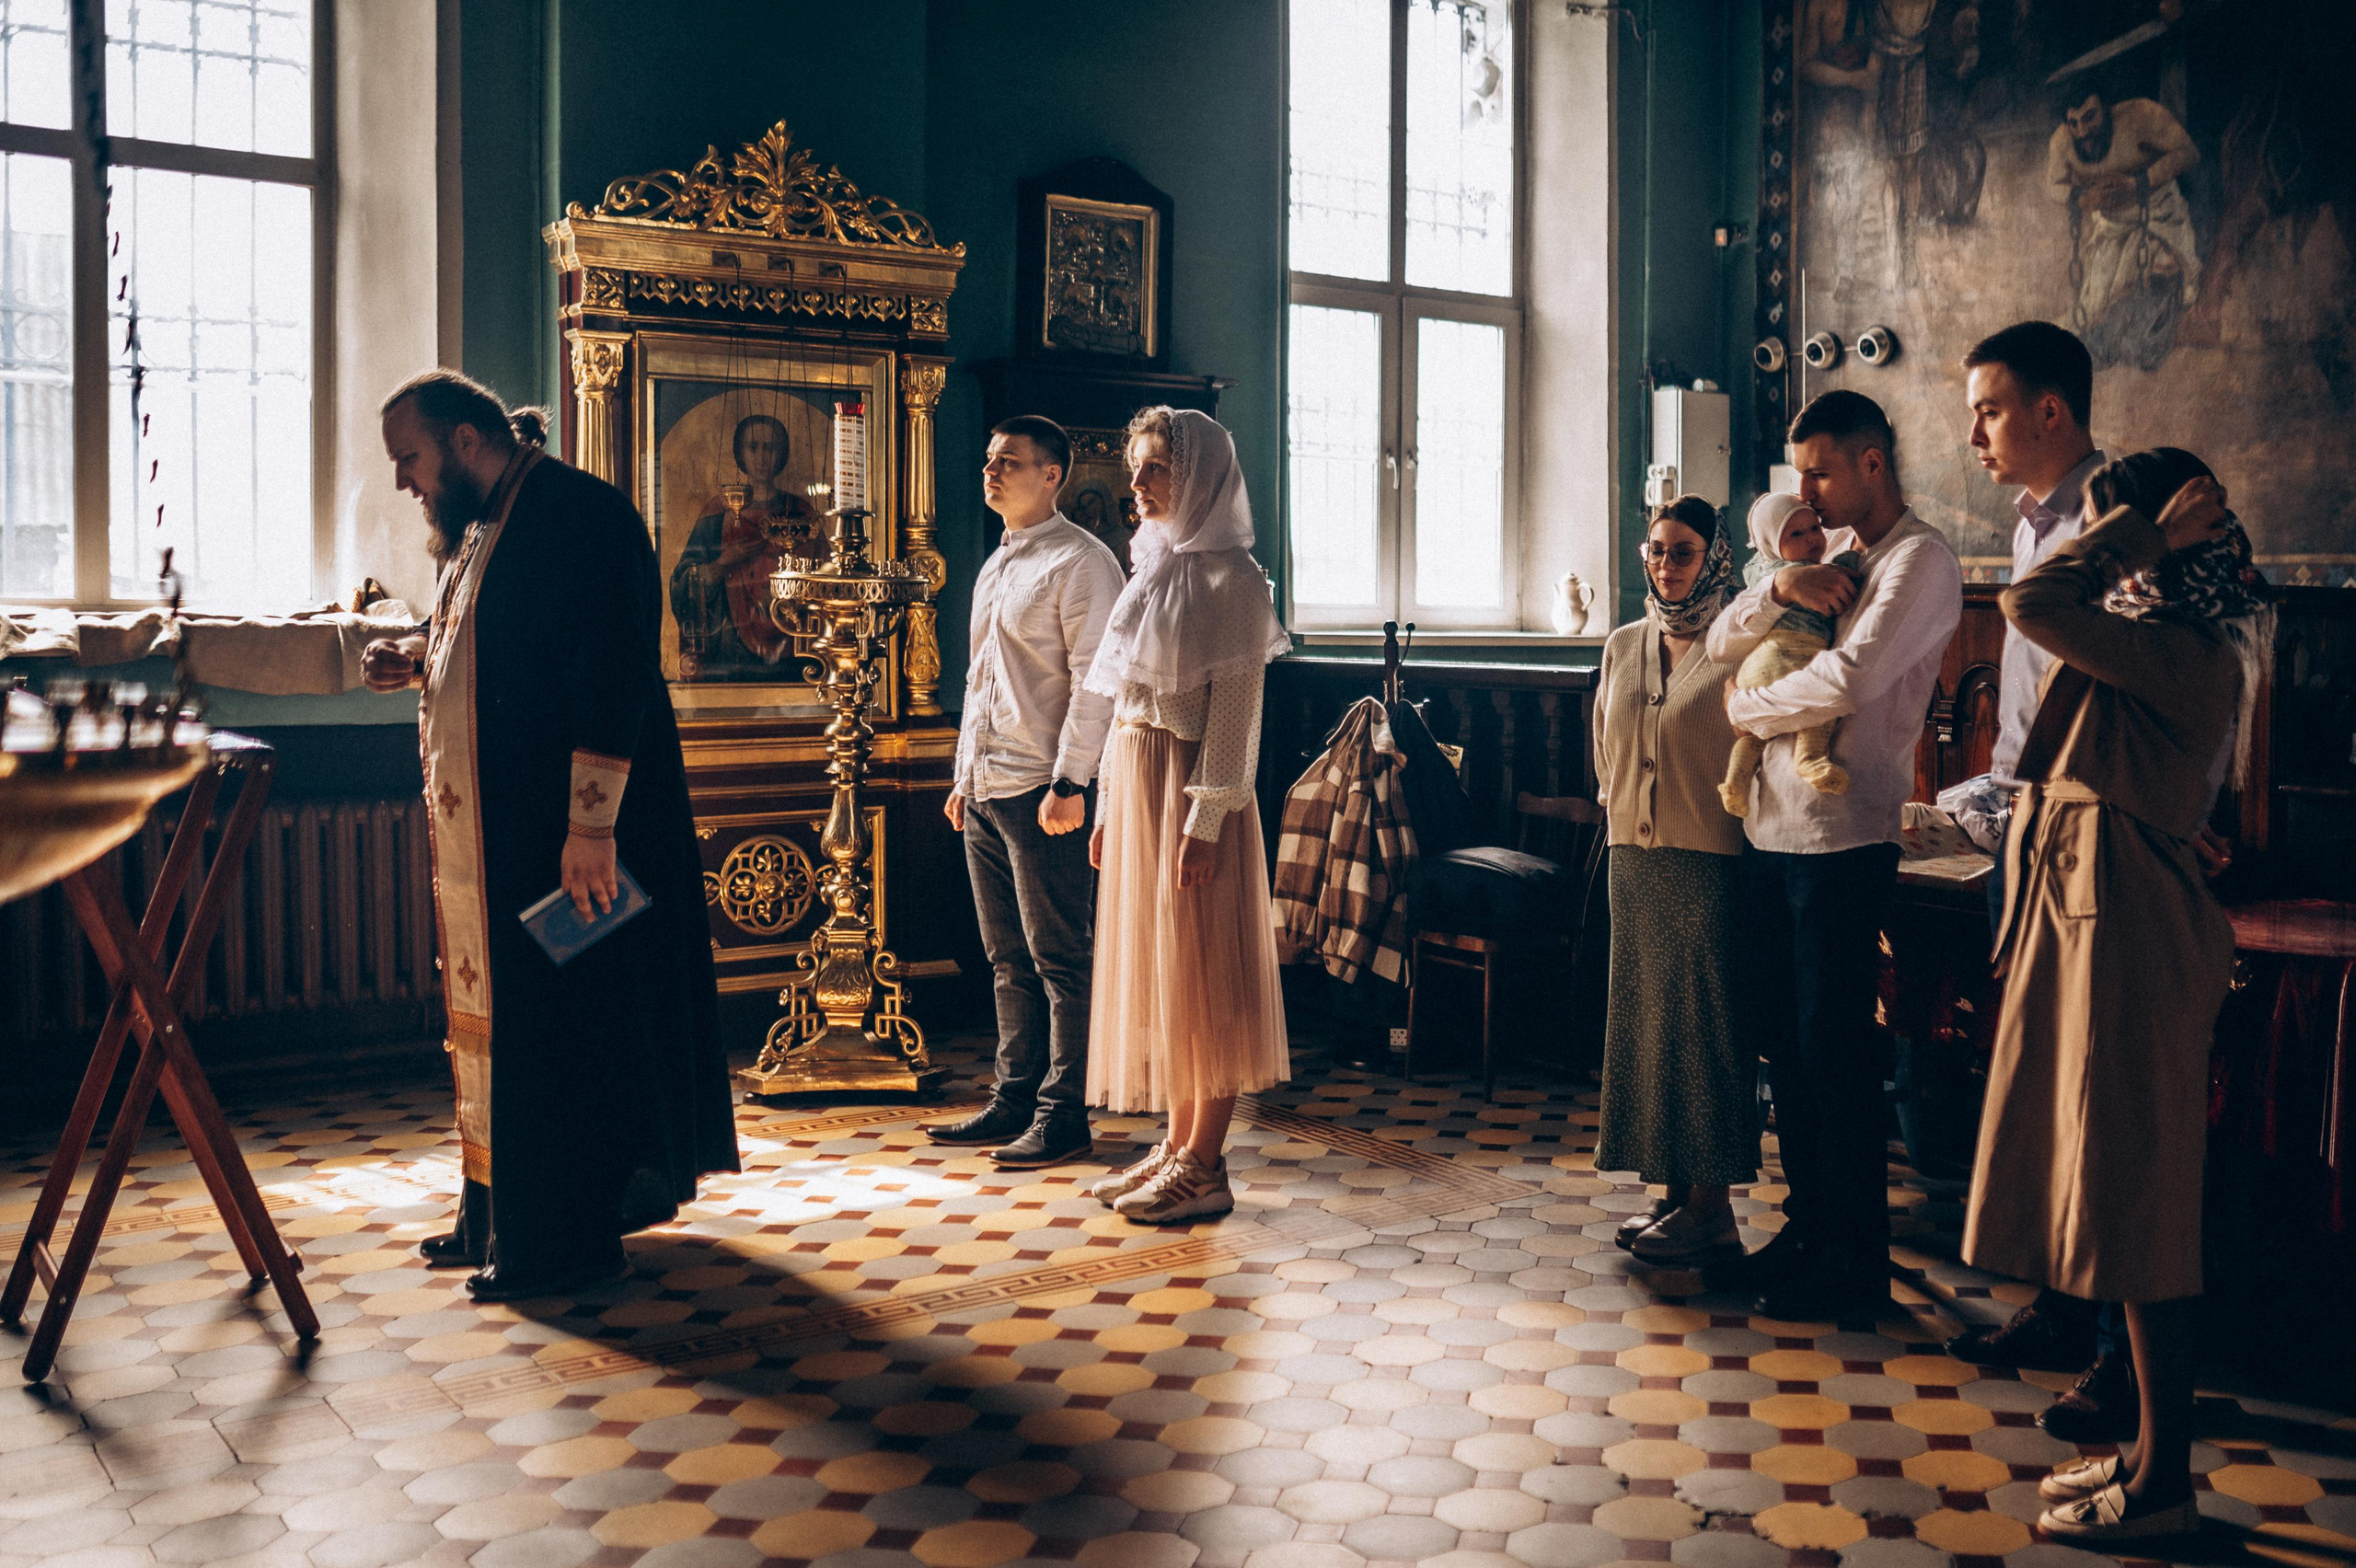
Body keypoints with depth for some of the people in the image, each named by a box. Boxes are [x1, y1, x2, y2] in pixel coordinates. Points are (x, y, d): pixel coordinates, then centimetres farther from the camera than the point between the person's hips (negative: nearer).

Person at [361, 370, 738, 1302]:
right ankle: (499, 1215, 25)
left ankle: (570, 1235, 7)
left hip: (561, 832, -10)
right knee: (493, 1015, 14)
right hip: (489, 830, 10)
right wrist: (419, 662, 7)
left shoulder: (581, 517, -15)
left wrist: (590, 823, -27)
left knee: (558, 1022, -3)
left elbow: (613, 674, -23)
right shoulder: (476, 527, 15)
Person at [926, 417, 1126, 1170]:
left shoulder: (1079, 562, -8)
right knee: (1008, 960, 13)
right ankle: (1014, 1099, 21)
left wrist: (1069, 782, -20)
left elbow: (1094, 681, -14)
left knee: (1059, 959, -2)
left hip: (1041, 792, -9)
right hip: (985, 792, 9)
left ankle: (1063, 1113, 5)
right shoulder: (994, 566, 19)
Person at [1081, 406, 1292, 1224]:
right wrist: (1109, 805, 15)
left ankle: (1204, 1167, 5)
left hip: (1190, 784, -9)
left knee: (1200, 972, -2)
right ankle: (1177, 1144, 21)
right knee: (1151, 966, 11)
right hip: (1135, 780, 9)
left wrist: (1204, 820, -20)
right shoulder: (1154, 565, 14)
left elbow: (1235, 708, -16)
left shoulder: (1229, 575, -11)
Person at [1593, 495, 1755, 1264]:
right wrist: (1624, 814, 14)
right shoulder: (1623, 647, 12)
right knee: (1644, 1019, 9)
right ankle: (1672, 1190, 20)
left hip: (1709, 862, -6)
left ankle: (1712, 1205, 7)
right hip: (1634, 858, 6)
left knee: (1706, 1022, -2)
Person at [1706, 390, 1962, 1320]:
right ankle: (1807, 1232, 26)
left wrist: (1748, 707, -5)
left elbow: (1847, 683, -21)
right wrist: (1779, 588, -5)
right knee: (1785, 1038, 13)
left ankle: (1856, 1267, 11)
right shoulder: (1832, 554, 18)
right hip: (1771, 828, 8)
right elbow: (1722, 643, 14)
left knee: (1835, 1049, -2)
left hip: (1843, 838, -8)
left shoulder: (1920, 561, -8)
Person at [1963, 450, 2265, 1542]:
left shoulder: (2182, 651, -17)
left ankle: (2163, 1487, 10)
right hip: (2089, 919, 10)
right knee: (2110, 1194, 15)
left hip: (2128, 931, -10)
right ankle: (2151, 1451, 26)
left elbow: (2032, 603, -25)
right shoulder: (2160, 642, 12)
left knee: (2136, 1201, -2)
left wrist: (2144, 528, -15)